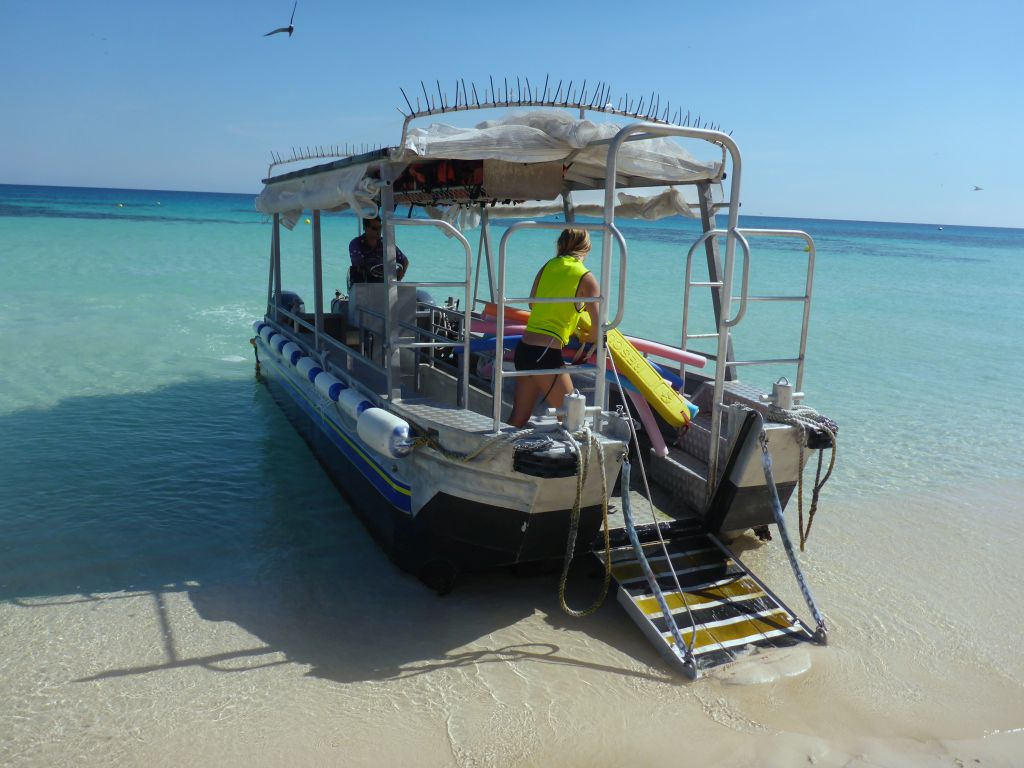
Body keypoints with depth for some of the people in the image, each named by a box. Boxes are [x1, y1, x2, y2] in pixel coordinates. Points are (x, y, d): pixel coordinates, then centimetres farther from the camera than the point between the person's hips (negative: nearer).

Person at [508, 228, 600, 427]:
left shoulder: (547, 267, 11)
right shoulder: (586, 278, -3)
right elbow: (597, 325, -7)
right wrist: (586, 345, 13)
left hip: (524, 348, 6)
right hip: (547, 354, -6)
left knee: (518, 418, 14)